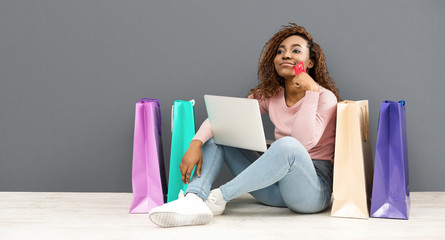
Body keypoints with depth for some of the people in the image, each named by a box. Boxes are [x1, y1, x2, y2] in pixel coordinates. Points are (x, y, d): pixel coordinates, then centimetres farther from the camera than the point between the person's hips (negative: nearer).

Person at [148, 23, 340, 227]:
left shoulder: (325, 97, -6)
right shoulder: (270, 96, 10)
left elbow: (304, 142, -24)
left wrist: (311, 90, -20)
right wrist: (196, 143, -18)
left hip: (312, 190, -6)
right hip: (276, 189, 6)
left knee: (287, 145, -38)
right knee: (216, 134, 0)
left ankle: (218, 198, -26)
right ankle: (193, 201, -27)